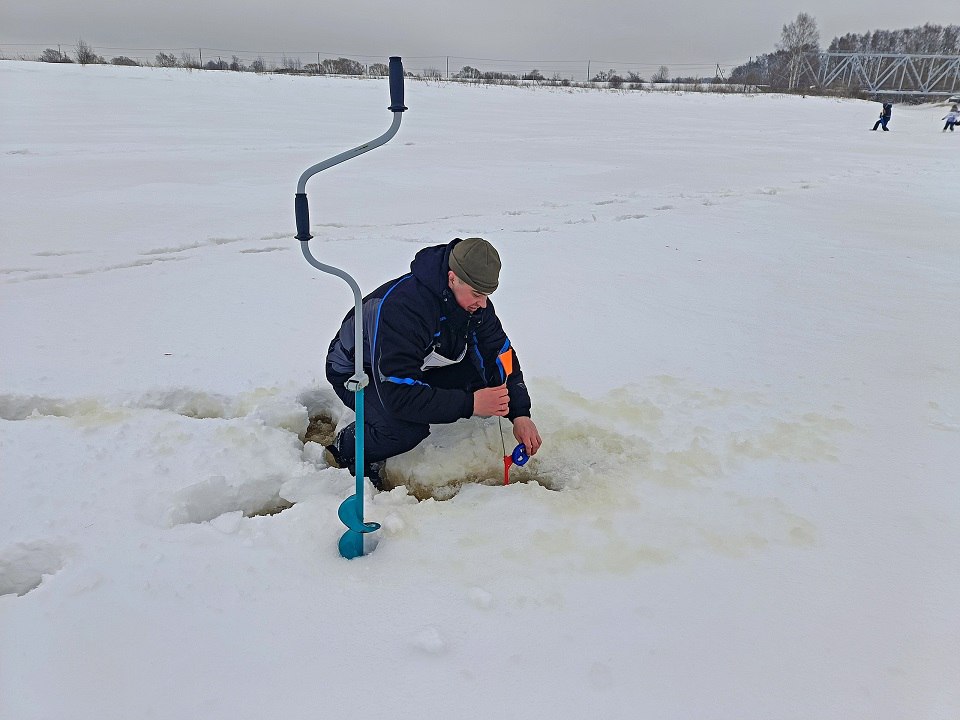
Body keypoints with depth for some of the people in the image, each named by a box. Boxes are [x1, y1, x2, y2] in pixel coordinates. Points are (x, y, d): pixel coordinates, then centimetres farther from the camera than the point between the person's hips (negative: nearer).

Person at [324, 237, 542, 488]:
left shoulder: (474, 300, -16)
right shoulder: (400, 307, -40)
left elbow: (501, 355, -8)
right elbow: (398, 394, -42)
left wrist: (520, 414, -21)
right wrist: (470, 404, -42)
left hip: (419, 367, 7)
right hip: (355, 371, -7)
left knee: (479, 376, -17)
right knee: (408, 430, -34)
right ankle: (345, 449, -6)